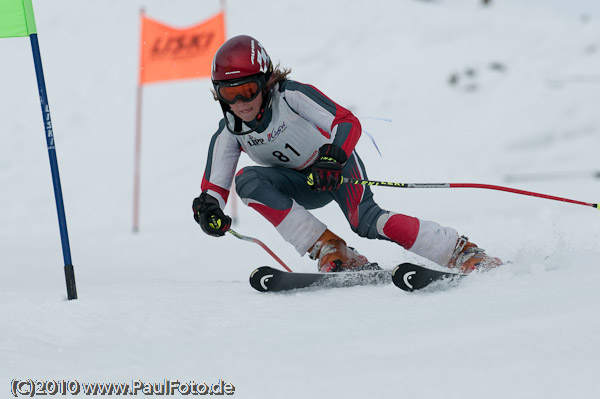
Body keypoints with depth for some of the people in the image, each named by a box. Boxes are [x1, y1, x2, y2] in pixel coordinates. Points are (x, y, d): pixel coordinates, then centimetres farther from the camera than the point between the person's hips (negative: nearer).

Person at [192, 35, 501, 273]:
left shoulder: (291, 95, -25)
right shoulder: (228, 134, -12)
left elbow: (348, 124, -30)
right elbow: (213, 188, -8)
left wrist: (330, 159, -50)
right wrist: (208, 211, -33)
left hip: (337, 161, -5)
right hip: (303, 185, 5)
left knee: (365, 221, -32)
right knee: (248, 181, -25)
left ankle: (462, 252, -23)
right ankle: (328, 250, -27)